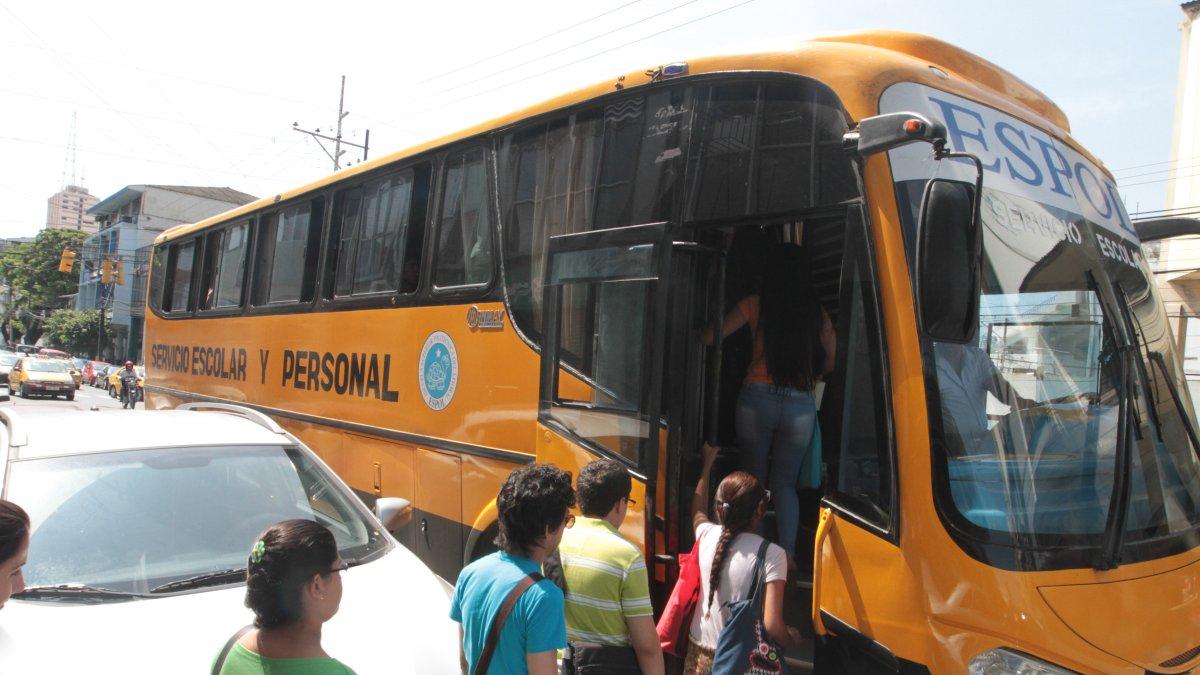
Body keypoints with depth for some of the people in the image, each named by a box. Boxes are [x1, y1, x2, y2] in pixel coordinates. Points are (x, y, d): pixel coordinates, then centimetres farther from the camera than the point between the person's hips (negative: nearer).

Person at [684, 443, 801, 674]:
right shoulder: (771, 554, -19)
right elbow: (772, 625, -22)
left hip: (699, 655, 4)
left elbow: (698, 509, 20)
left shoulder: (707, 536, -6)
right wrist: (792, 641, 0)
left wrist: (707, 463, 31)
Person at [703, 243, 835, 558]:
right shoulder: (817, 314, 4)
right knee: (785, 484, 14)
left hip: (757, 399, -1)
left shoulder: (755, 305, -1)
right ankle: (787, 555, 6)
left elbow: (709, 338, 0)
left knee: (753, 478, 13)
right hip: (801, 406, 2)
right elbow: (831, 363, 11)